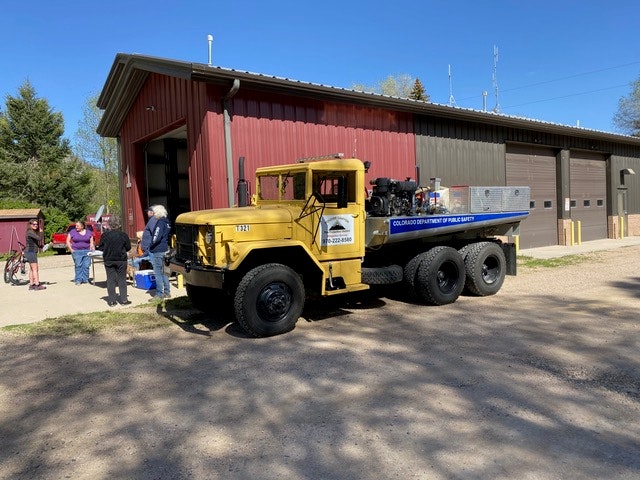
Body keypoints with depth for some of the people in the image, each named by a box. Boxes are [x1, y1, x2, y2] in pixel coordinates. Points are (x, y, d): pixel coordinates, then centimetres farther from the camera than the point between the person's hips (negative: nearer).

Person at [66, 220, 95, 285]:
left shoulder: (89, 232, 9)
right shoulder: (72, 232, 4)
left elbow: (91, 242, 13)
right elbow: (68, 241, 6)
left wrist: (92, 249, 0)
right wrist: (71, 249, -3)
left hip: (86, 251, 1)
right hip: (76, 251, -1)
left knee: (86, 266, -2)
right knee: (78, 266, -5)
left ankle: (85, 279, 7)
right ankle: (78, 280, 1)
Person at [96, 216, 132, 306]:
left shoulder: (105, 235, -9)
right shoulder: (123, 235, -9)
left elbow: (100, 247, -3)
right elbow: (128, 248, -1)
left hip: (108, 260, 0)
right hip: (121, 260, 0)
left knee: (110, 280, 8)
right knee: (122, 280, 8)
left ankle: (111, 300, 10)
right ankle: (123, 299, 9)